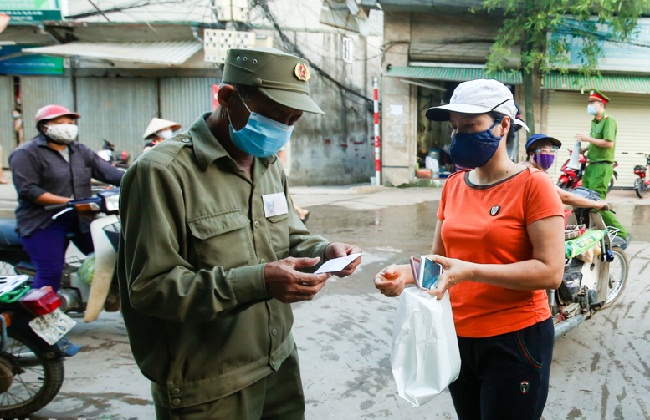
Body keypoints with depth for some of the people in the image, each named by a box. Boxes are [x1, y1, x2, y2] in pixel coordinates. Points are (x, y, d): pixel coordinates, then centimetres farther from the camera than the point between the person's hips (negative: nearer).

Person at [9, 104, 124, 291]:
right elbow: (27, 190, -16)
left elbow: (108, 172, 1)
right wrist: (68, 201, -23)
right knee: (50, 274, -9)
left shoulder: (81, 151, 13)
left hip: (80, 220, 6)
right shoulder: (26, 153, -5)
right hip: (43, 224, -6)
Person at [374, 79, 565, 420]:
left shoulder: (532, 185, -13)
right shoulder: (453, 186, 4)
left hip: (516, 340, -5)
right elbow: (439, 258, 8)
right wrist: (407, 273, -13)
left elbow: (550, 272, -19)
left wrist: (471, 271, -29)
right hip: (458, 337, 6)